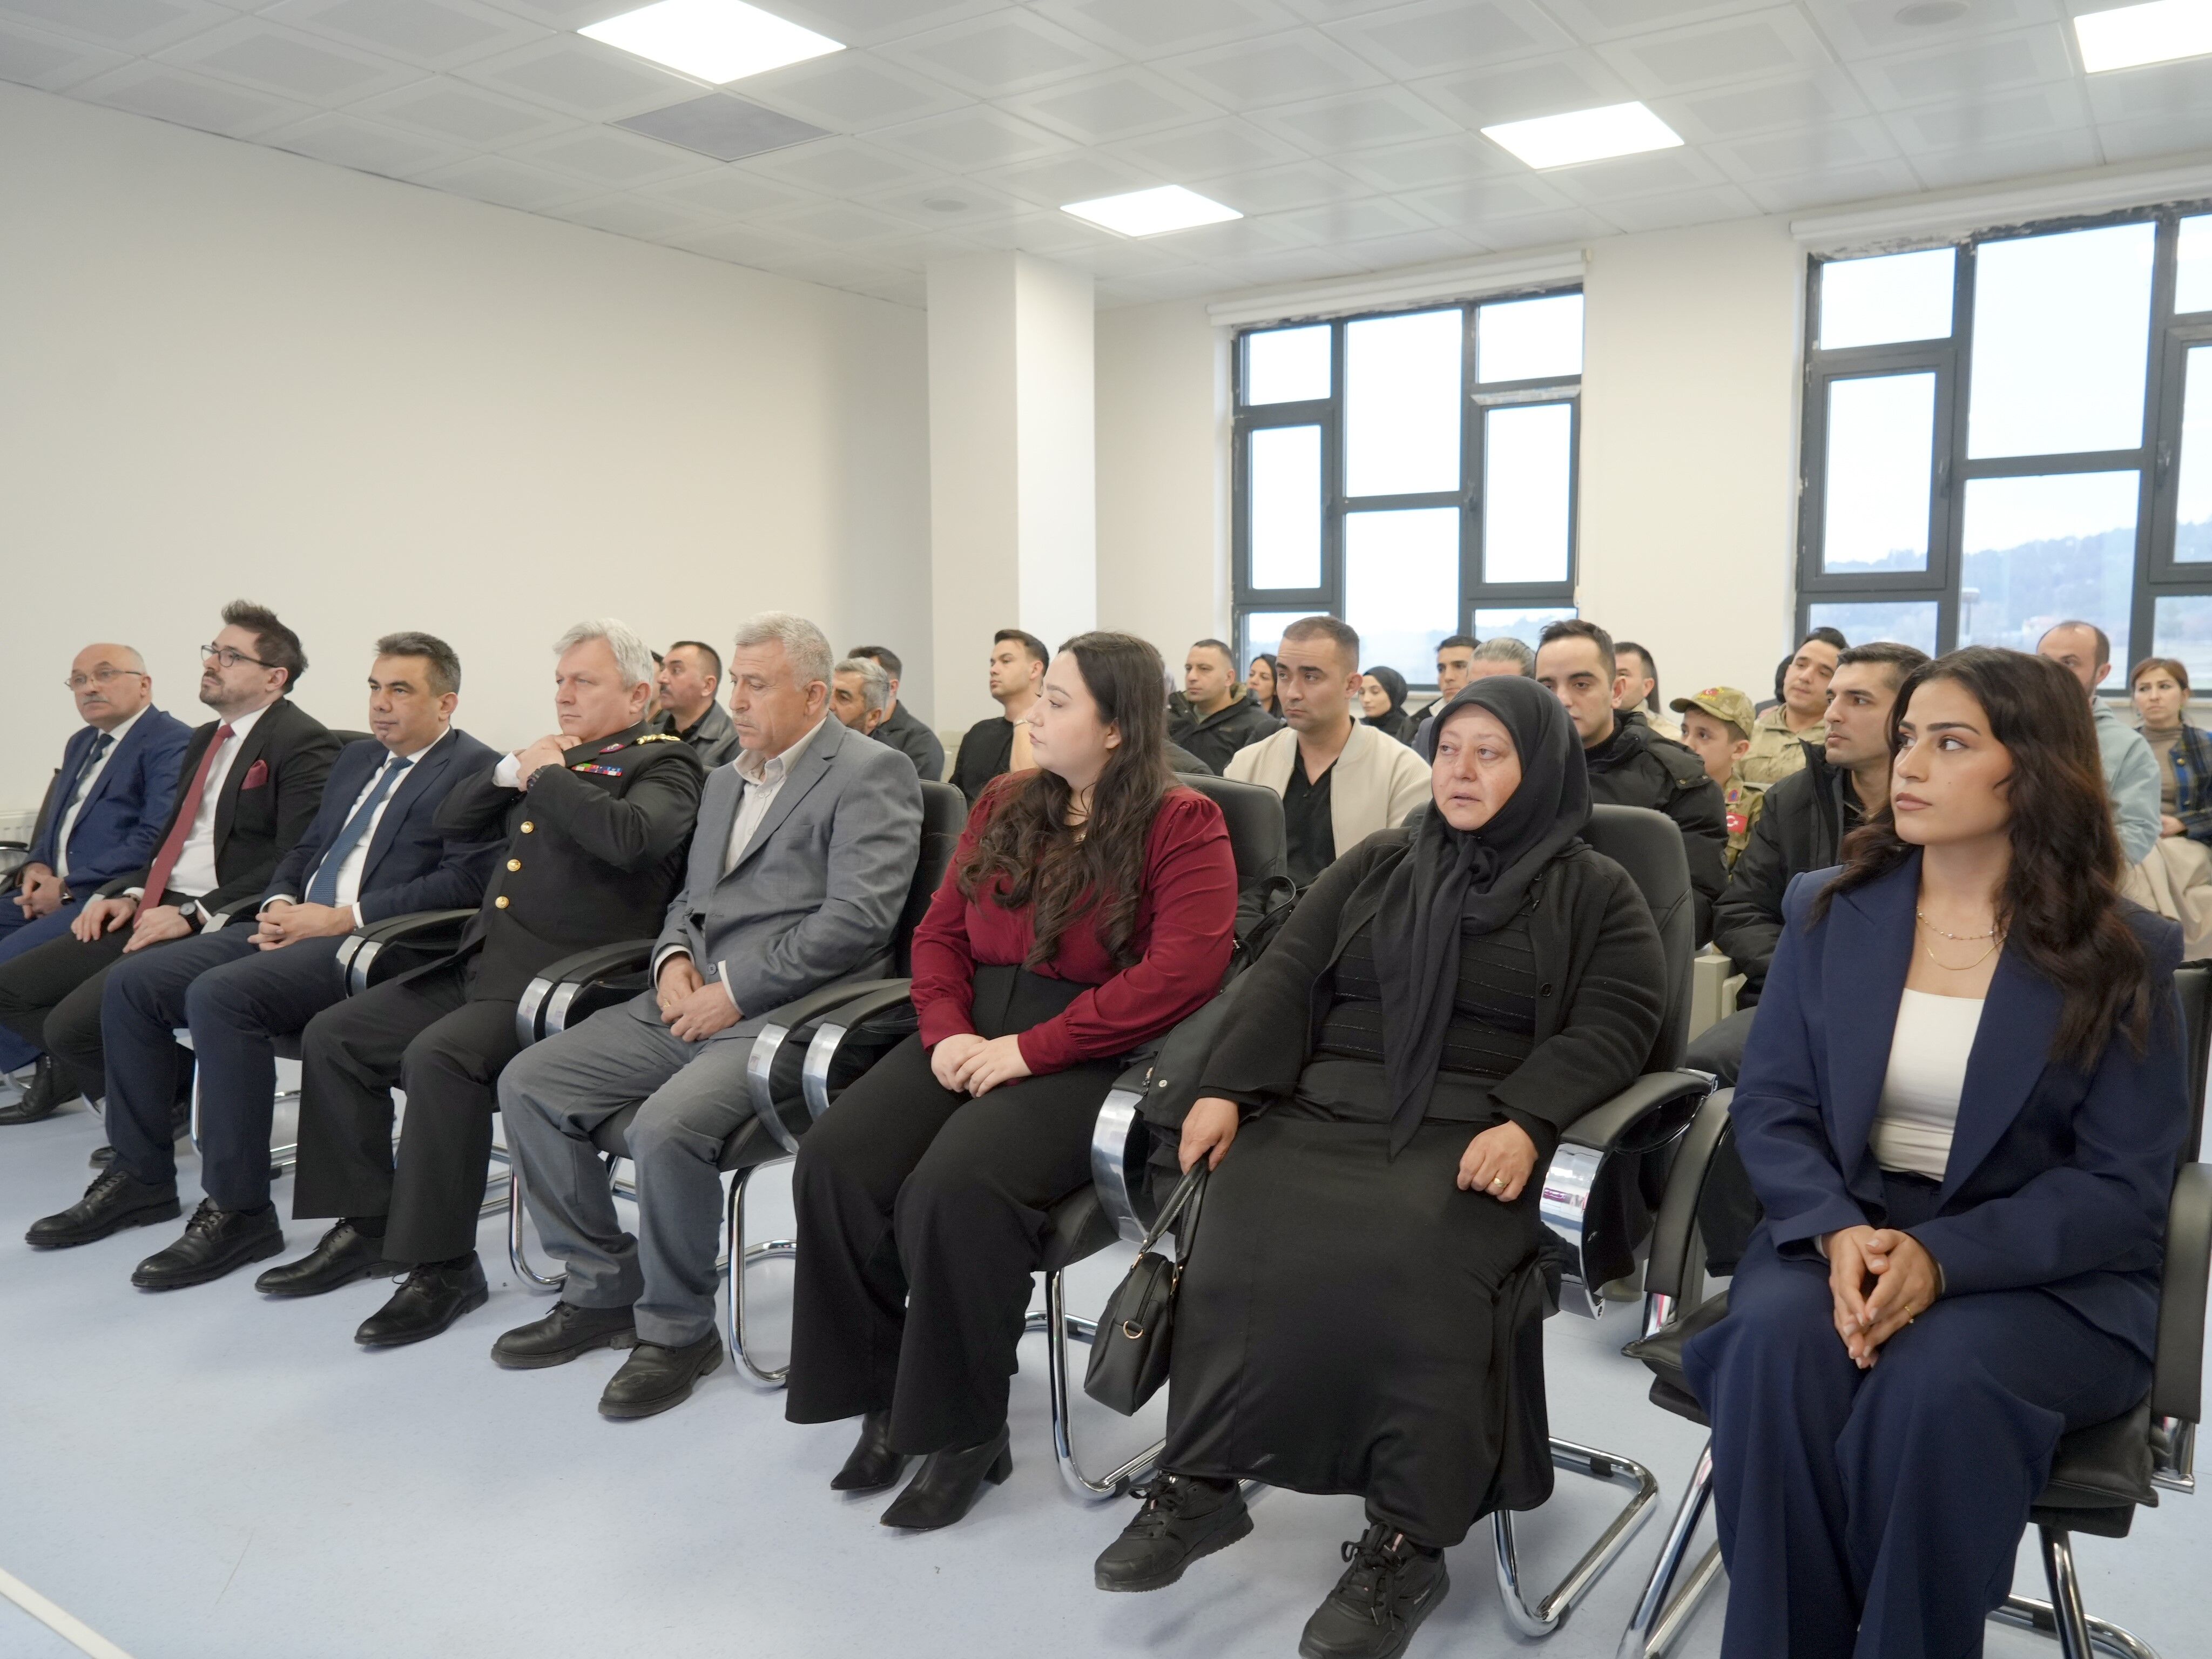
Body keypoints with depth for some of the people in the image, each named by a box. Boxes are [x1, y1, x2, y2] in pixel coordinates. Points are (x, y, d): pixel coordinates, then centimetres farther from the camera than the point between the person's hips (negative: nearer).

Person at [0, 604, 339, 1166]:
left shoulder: (303, 744, -10)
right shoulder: (204, 740, 20)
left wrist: (194, 914, -20)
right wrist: (126, 894, 6)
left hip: (217, 929, -10)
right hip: (157, 912, 10)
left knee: (73, 1023, -21)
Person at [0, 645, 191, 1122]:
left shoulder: (172, 744, -10)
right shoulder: (81, 743, 22)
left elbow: (155, 841, -20)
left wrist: (68, 887, -17)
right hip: (58, 888, 10)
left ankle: (52, 1073, -5)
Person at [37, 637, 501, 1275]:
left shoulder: (474, 770, -5)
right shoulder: (357, 758, 22)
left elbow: (464, 882, -17)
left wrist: (341, 917, -17)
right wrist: (279, 903, 3)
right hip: (296, 927, 9)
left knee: (220, 995, -30)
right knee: (131, 981, -3)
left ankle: (239, 1210, -19)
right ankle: (139, 1174, 10)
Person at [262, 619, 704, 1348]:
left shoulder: (663, 763, -3)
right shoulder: (558, 756, 21)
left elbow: (630, 835, -26)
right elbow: (453, 820, 22)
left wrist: (547, 775, -12)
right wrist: (512, 768, 5)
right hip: (479, 964, 9)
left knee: (438, 1057, -30)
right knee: (332, 1037, 4)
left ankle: (443, 1265, -15)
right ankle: (366, 1227, 15)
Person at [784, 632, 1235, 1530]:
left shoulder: (1182, 825, -4)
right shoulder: (1004, 805, 15)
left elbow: (1181, 972, -17)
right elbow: (939, 933, 17)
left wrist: (1030, 1049, -19)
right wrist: (946, 1031, -4)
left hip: (1089, 1054, -6)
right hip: (974, 1033, 6)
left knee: (956, 1186, -31)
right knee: (835, 1158, -19)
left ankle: (966, 1430, -9)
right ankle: (884, 1397, -1)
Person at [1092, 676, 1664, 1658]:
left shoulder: (1595, 894, 11)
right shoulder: (1373, 866, 20)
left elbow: (1612, 1030, -1)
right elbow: (1286, 978, 11)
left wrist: (1525, 1122, -19)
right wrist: (1228, 1087, -4)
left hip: (1471, 1129, -3)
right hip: (1324, 1102, 3)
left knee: (1407, 1260, -33)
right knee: (1243, 1234, -26)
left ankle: (1407, 1538, -21)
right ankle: (1200, 1482, -13)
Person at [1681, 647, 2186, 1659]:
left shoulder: (2121, 954, -3)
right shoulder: (1827, 911, 5)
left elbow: (2122, 1187, -6)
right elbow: (1771, 1104, 1)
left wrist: (1942, 1259, -22)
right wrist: (1837, 1231, -20)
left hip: (2044, 1271, -2)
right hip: (1839, 1233, 2)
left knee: (1936, 1386, -34)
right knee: (1775, 1347, -30)